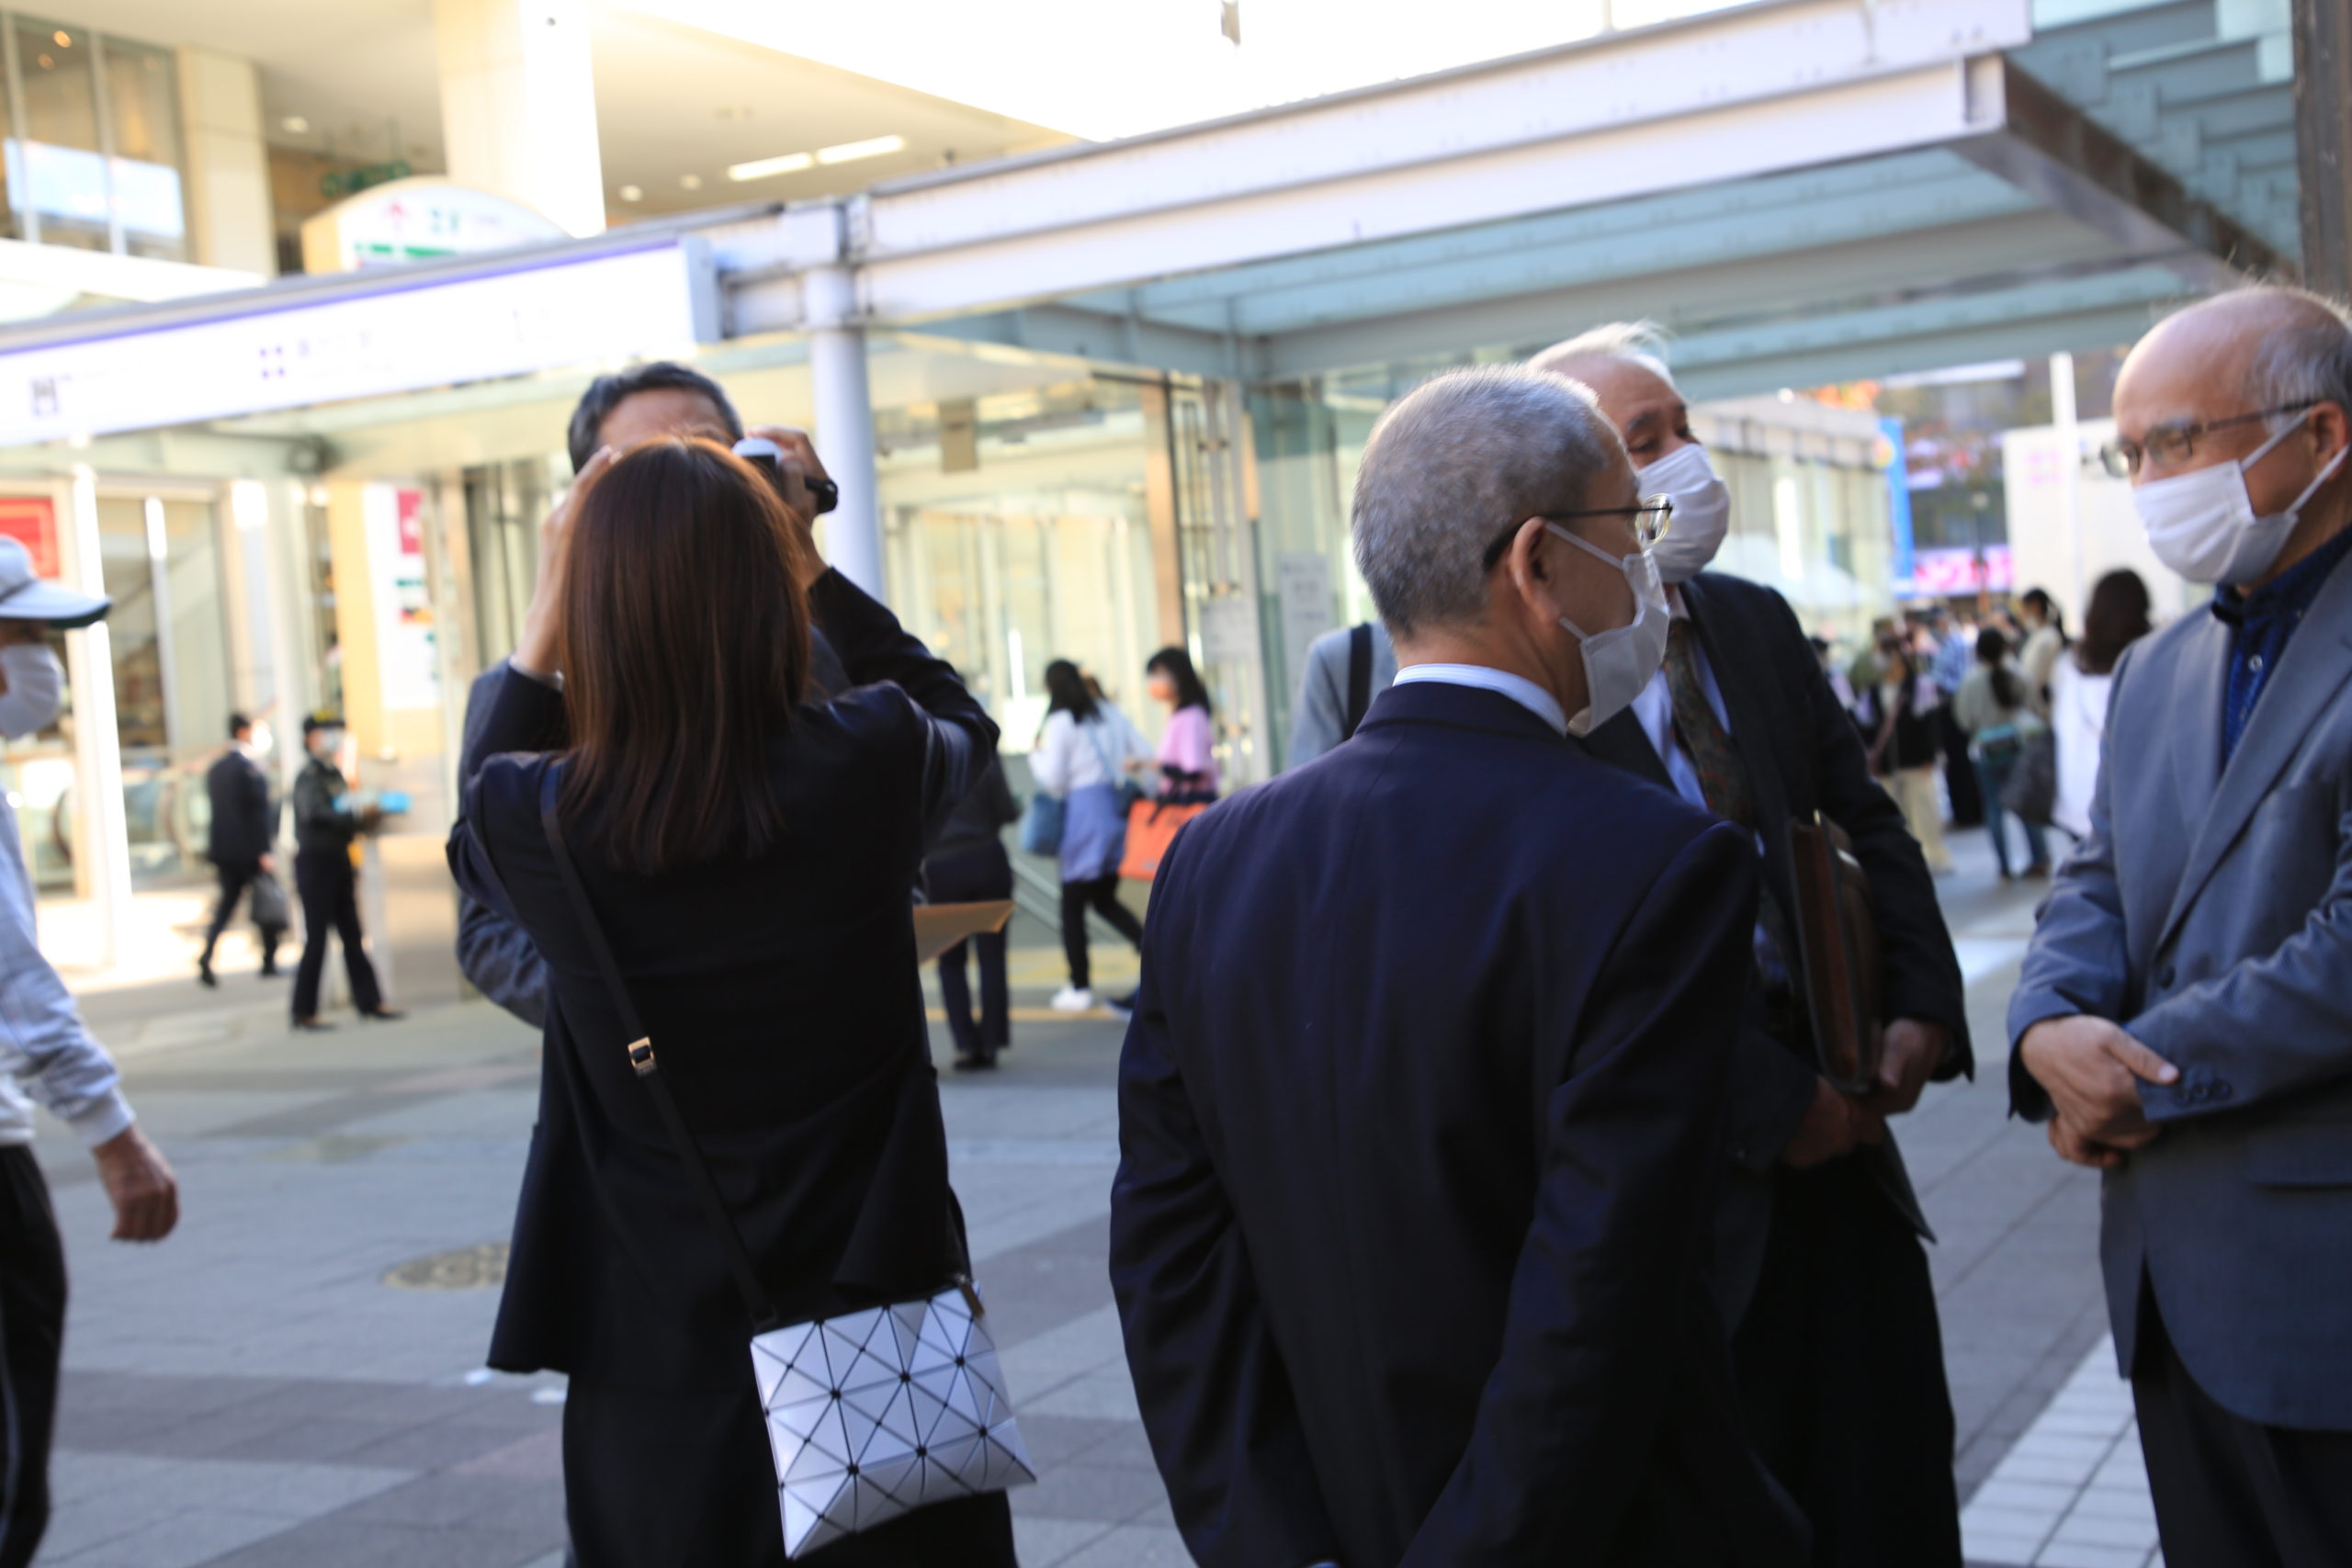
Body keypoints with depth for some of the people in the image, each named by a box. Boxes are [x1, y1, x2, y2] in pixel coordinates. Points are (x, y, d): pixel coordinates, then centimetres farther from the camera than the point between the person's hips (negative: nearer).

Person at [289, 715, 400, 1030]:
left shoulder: (336, 775, 14)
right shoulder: (309, 776, -12)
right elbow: (314, 813, -27)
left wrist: (364, 819, 0)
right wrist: (358, 817, -31)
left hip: (339, 861, 8)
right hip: (315, 861, -8)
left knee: (352, 935, 10)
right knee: (316, 939, -5)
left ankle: (368, 1001, 15)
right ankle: (304, 1012, 2)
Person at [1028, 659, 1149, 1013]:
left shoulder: (1059, 723, -8)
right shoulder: (1110, 712, 10)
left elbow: (1053, 781, -10)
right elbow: (1145, 755, 9)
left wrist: (1036, 754, 6)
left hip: (1085, 814, -6)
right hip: (1118, 808, 6)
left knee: (1072, 905, 4)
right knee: (1105, 899, 18)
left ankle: (1080, 988, 4)